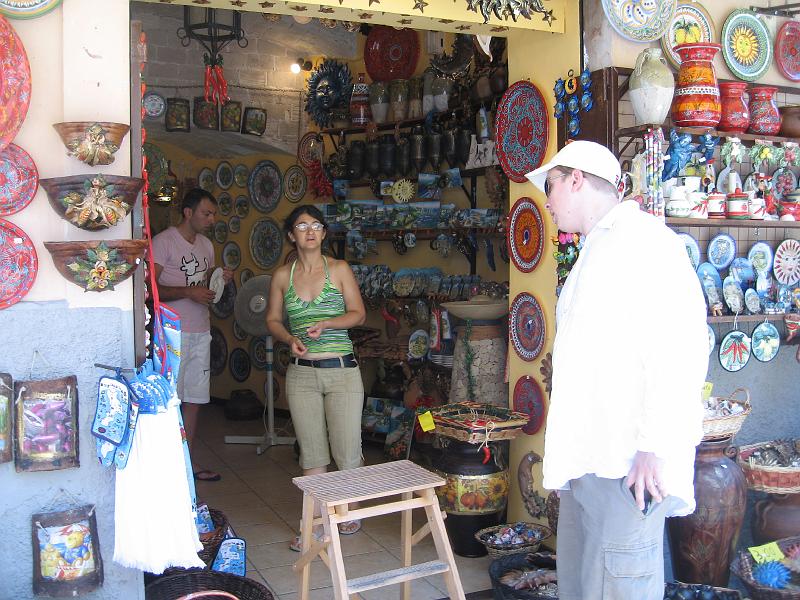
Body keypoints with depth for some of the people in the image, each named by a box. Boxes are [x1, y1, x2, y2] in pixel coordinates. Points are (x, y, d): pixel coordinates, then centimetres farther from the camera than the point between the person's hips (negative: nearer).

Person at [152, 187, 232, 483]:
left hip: (201, 331, 7)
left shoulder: (206, 244, 15)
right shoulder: (163, 241, -8)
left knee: (193, 399, 10)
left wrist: (221, 280, 2)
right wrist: (188, 292, -22)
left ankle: (188, 461, 19)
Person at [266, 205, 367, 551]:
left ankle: (351, 510, 26)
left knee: (346, 450, 2)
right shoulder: (282, 276, 7)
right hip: (301, 373, 2)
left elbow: (358, 314, 0)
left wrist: (325, 323, -15)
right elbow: (272, 320, 11)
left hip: (341, 370, -2)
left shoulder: (339, 269, 1)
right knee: (312, 453, 7)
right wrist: (289, 338, -9)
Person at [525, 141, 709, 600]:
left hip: (628, 461, -9)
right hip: (587, 459, 10)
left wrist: (655, 446, -22)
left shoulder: (643, 239, -8)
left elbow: (679, 348, -18)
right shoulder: (596, 252, 22)